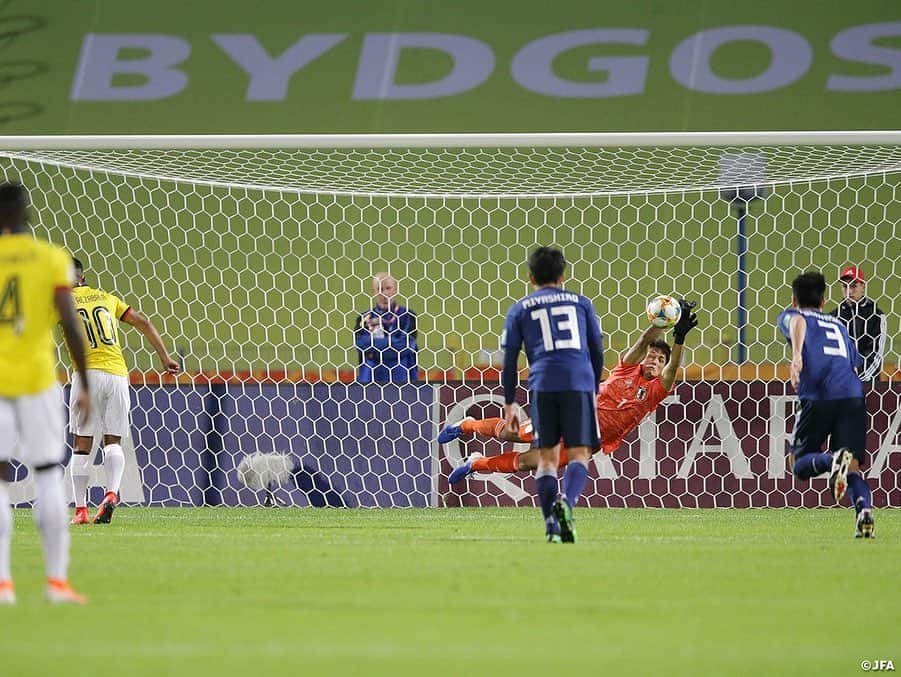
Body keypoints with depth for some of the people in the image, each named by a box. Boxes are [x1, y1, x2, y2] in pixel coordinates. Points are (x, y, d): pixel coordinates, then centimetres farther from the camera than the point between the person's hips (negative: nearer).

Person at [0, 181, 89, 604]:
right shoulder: (53, 259, 0)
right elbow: (70, 326, -7)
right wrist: (86, 387, -1)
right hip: (37, 378, 0)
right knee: (48, 474, 7)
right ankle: (57, 580, 3)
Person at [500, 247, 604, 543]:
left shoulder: (519, 309, 17)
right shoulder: (581, 303, 19)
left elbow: (509, 360, 12)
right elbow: (598, 352, 20)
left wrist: (509, 405, 16)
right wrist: (594, 389, 33)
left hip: (543, 386, 0)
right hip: (580, 383, 0)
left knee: (547, 457, 7)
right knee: (579, 454, 1)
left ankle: (551, 525, -4)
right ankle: (566, 502, -27)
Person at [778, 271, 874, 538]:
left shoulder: (789, 315, 19)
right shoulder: (839, 324, 33)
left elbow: (798, 323, -6)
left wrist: (797, 355, -23)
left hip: (817, 396, -4)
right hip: (853, 395, 4)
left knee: (799, 464, 6)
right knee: (853, 467, 3)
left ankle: (834, 459, -27)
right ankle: (864, 508, -28)